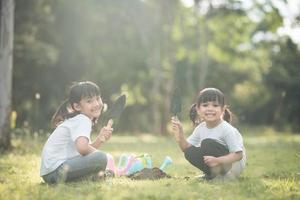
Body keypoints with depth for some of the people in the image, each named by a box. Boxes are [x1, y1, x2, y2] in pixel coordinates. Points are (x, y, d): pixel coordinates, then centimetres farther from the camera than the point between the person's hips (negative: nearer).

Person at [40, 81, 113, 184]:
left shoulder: (77, 120, 18)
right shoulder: (83, 120, -12)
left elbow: (87, 147, 14)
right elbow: (82, 148, -29)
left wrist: (99, 139, -2)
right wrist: (97, 153, -11)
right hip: (55, 170, -11)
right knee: (101, 158, -24)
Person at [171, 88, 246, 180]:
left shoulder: (227, 130, -21)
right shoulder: (200, 128, -2)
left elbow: (238, 154, -24)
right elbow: (187, 148, -1)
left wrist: (217, 160, -38)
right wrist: (180, 135, -20)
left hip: (234, 165, -6)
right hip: (216, 165, 6)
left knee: (207, 143, -27)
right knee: (190, 152, -15)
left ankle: (224, 176, -16)